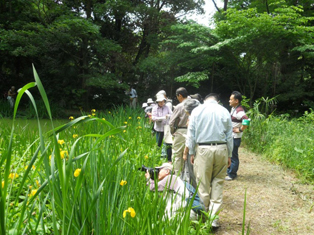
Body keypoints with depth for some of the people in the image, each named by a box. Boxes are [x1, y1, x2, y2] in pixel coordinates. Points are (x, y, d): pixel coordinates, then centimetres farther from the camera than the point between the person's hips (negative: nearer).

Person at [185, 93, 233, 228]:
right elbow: (229, 135, 8)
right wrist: (229, 155, 14)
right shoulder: (224, 111, 5)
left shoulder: (197, 111, 3)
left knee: (203, 184, 5)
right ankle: (214, 217, 9)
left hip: (203, 150, -1)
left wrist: (191, 153, 9)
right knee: (218, 183, 8)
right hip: (221, 149, 2)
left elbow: (191, 133, 3)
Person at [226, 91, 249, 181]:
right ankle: (228, 171, 33)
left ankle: (232, 175, 13)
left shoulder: (239, 111, -21)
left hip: (235, 137, -10)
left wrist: (240, 129, -24)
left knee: (233, 156, 1)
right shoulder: (233, 108, 10)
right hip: (230, 136, 10)